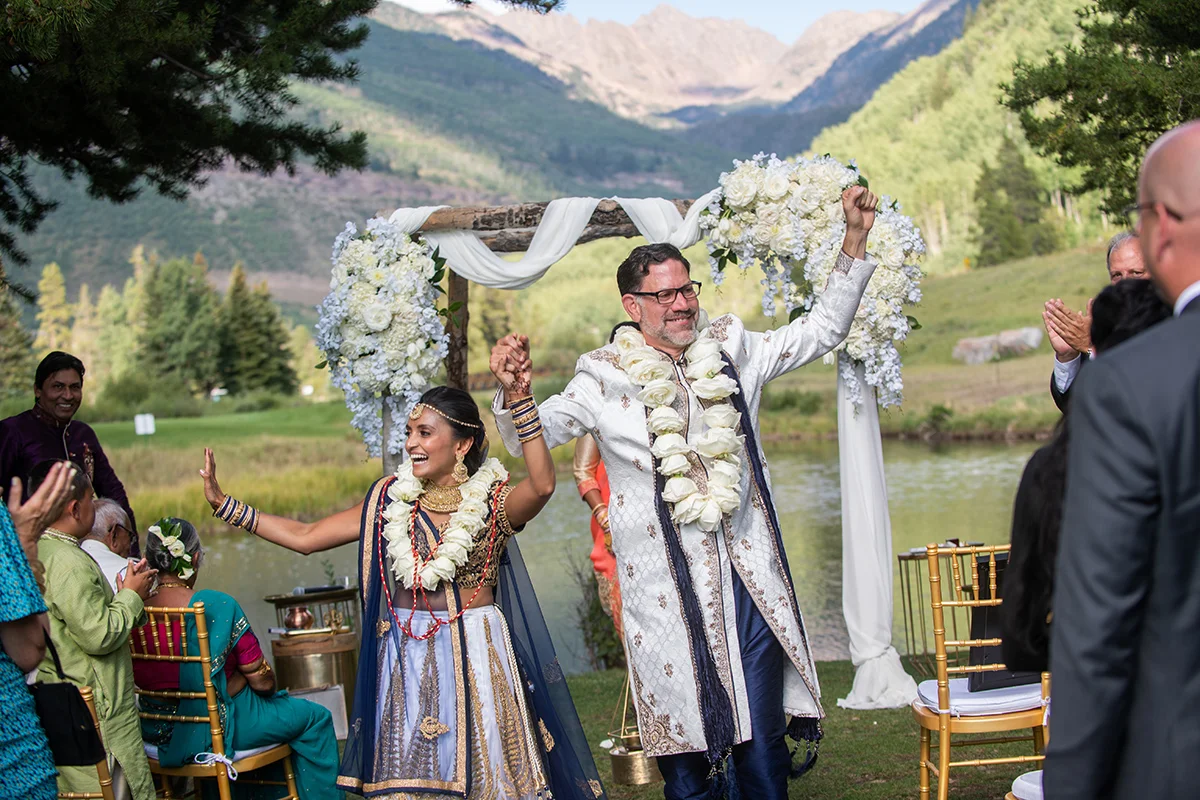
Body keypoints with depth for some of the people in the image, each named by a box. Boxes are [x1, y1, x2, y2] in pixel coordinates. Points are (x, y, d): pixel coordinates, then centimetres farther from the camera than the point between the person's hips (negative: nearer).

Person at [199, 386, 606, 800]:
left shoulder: (492, 501, -6)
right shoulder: (392, 500, 5)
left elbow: (542, 485, -29)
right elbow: (304, 537, 7)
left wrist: (521, 398, -37)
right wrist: (223, 504, 4)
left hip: (476, 656, -3)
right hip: (407, 657, 3)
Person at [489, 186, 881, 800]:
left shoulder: (730, 351, 10)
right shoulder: (605, 376, 1)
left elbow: (822, 330, 17)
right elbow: (530, 436, 4)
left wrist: (854, 239, 9)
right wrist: (510, 391, -18)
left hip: (749, 580, 3)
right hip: (666, 588, -3)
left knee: (764, 749, 5)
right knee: (687, 746, 3)